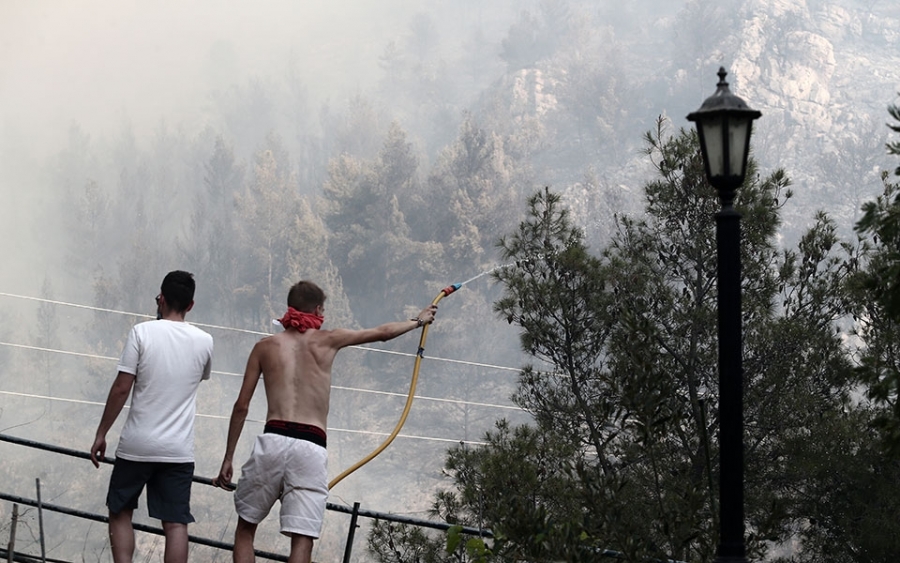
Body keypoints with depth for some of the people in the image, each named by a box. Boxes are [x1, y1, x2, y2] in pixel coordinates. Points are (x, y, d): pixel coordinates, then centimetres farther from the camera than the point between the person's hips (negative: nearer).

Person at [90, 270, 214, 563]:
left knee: (120, 512, 13)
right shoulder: (204, 341, 4)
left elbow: (122, 388, -8)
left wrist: (101, 434, 0)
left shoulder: (142, 332, -6)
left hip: (137, 445, -2)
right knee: (176, 523, 2)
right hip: (179, 450, 2)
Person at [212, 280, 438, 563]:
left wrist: (228, 459, 18)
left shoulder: (265, 346, 14)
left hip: (272, 441, 1)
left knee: (245, 527, 15)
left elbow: (241, 407, 13)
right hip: (311, 448, -1)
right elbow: (383, 332, 26)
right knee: (302, 539, -4)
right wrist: (418, 320, 44)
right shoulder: (327, 340, 12)